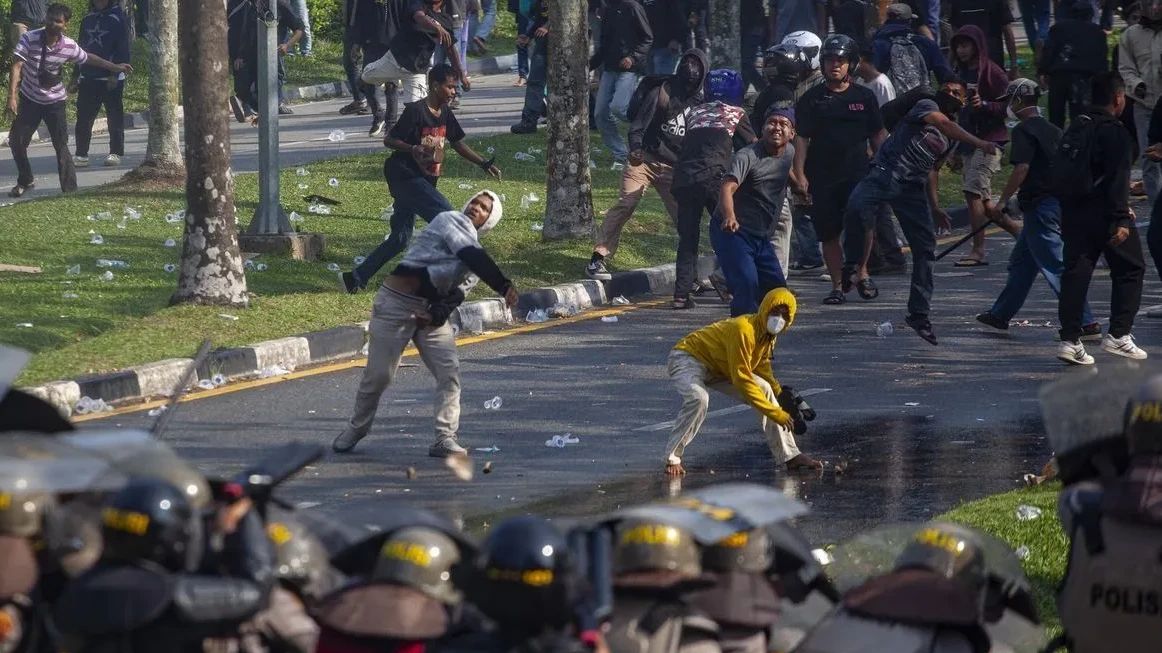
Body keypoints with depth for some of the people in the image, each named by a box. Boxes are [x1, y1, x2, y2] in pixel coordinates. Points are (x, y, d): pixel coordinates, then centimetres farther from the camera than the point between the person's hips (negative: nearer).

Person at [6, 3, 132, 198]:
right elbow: (17, 67, -25)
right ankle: (25, 181, 26)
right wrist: (12, 96, -35)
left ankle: (70, 189, -1)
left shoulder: (69, 47, -14)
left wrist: (115, 67, 12)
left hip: (55, 102, -1)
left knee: (61, 146, -7)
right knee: (16, 140, 3)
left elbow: (88, 58, 6)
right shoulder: (29, 39, -20)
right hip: (29, 99, 1)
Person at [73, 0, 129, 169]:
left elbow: (122, 49, -9)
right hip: (88, 78, 5)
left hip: (112, 79, -5)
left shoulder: (117, 19, -5)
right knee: (83, 118, 1)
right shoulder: (87, 20, 12)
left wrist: (115, 74, -15)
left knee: (114, 117, 2)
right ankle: (81, 154, 5)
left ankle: (115, 153, 10)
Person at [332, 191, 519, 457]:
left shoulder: (470, 243, 15)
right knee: (379, 375, -2)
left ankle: (444, 438, -5)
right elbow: (475, 258, -23)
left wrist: (439, 314, -14)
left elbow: (455, 292, 5)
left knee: (449, 372, -7)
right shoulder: (452, 221, -7)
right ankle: (357, 428, 20)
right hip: (398, 304, -7)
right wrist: (505, 286, -29)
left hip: (430, 310, 7)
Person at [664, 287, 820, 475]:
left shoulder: (768, 336, -2)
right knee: (699, 398, -38)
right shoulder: (743, 330, -32)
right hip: (687, 359, -9)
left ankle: (790, 456, 5)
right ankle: (672, 458, -26)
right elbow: (742, 379, -32)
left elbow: (763, 372, 12)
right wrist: (774, 412, -28)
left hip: (718, 368, 9)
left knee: (765, 390, 0)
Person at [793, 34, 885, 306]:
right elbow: (801, 139, 6)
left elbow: (878, 136, 13)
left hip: (857, 174, -1)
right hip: (822, 176, 1)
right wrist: (800, 175, -3)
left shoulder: (864, 97, 9)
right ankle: (837, 284, 12)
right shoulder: (811, 99, 7)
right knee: (829, 234, 2)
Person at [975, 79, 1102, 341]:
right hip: (1059, 200, 9)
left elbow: (1022, 169, -21)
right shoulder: (1052, 130, 15)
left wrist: (1002, 202, -15)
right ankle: (1000, 314, 34)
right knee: (1021, 260, 22)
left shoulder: (1024, 131, -11)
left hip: (1040, 205, -9)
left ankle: (1087, 324, -17)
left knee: (1055, 266, -11)